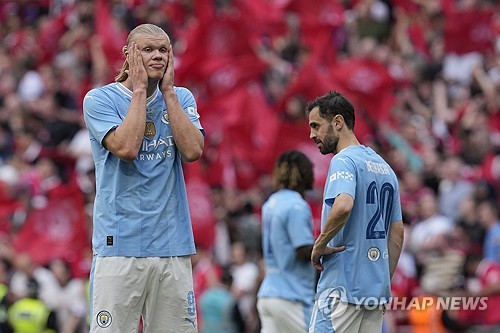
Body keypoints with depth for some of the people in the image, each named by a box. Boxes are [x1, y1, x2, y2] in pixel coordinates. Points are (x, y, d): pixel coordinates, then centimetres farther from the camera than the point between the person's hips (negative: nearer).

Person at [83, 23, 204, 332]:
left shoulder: (181, 98, 12)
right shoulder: (100, 99, 1)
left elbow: (193, 150, -5)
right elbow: (126, 148, -14)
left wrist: (167, 90, -1)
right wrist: (139, 89, -6)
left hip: (173, 245, 3)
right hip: (120, 245, -3)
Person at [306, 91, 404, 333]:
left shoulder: (343, 161, -9)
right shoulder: (384, 166, 18)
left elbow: (343, 205, -30)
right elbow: (397, 232, 19)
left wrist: (320, 244, -15)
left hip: (343, 288, -9)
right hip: (376, 290, 9)